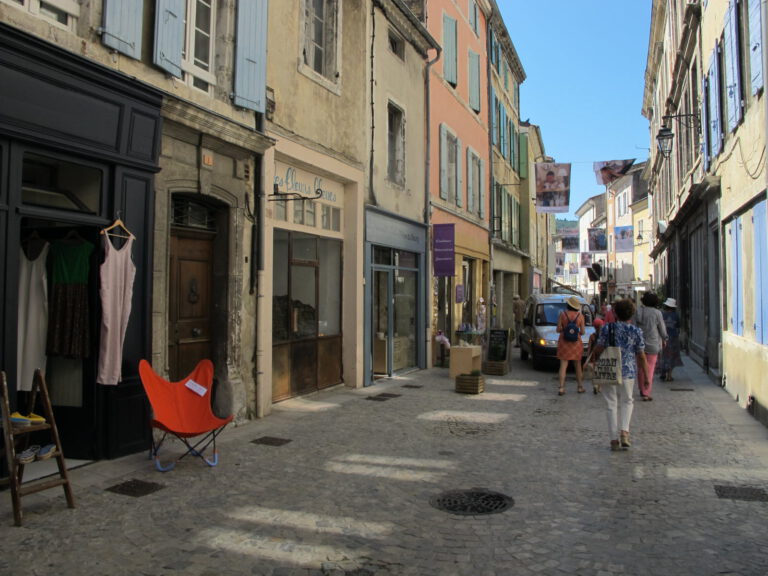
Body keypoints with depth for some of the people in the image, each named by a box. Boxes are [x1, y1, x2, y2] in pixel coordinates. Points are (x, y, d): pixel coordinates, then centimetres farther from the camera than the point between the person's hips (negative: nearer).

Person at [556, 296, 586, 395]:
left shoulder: (563, 314, -6)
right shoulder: (580, 315, -4)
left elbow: (558, 329, -5)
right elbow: (582, 331, -4)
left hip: (563, 342, 0)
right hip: (576, 342, 1)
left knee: (563, 365, 1)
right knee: (578, 365, 15)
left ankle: (561, 387, -7)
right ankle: (580, 386, 23)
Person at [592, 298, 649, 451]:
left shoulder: (607, 328, -5)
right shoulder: (636, 331, -2)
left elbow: (598, 349, -5)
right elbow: (641, 356, 1)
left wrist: (595, 359, 16)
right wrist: (646, 375, 10)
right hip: (628, 371, 1)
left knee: (612, 405, 7)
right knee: (626, 401, 20)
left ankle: (614, 439, 9)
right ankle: (624, 431, 2)